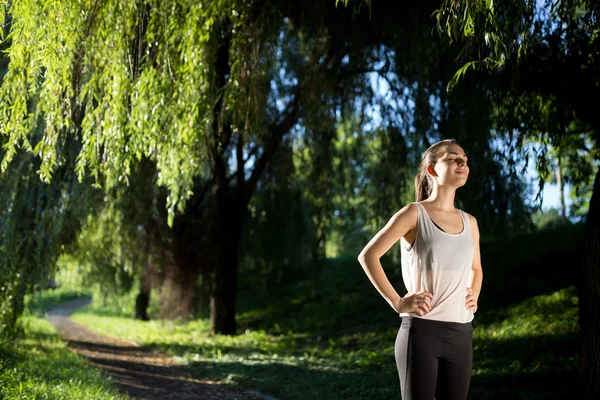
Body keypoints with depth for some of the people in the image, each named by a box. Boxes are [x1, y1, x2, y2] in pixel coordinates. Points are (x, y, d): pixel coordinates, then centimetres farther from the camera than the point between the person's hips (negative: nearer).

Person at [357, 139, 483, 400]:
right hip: (421, 331, -6)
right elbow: (368, 256, -8)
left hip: (461, 335, 6)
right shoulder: (414, 214, -5)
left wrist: (474, 297, 9)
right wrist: (397, 303, -12)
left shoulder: (469, 222, 12)